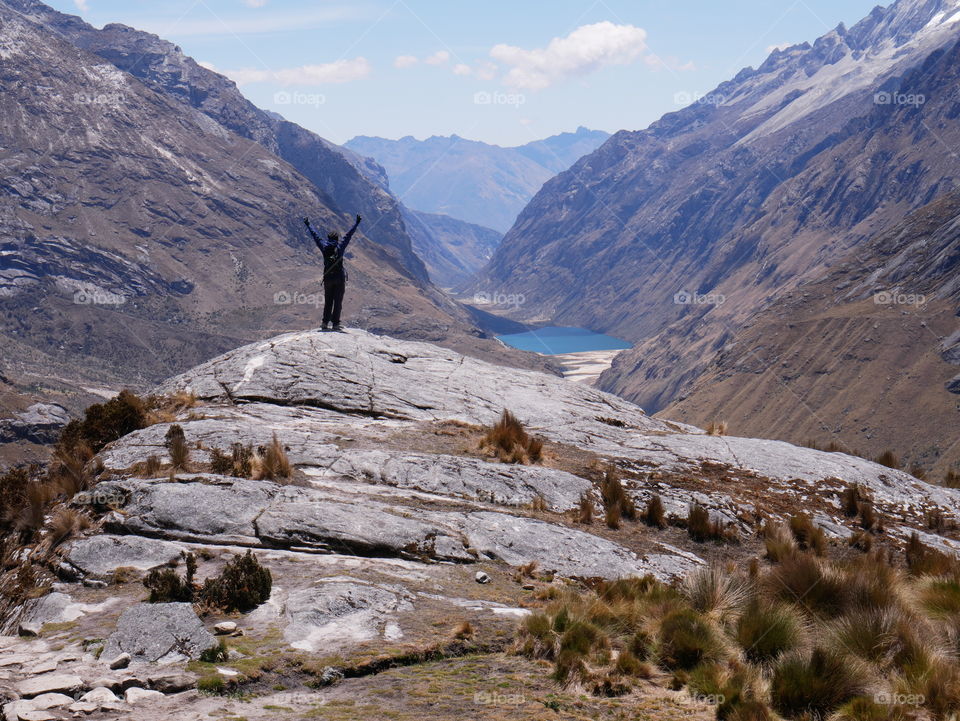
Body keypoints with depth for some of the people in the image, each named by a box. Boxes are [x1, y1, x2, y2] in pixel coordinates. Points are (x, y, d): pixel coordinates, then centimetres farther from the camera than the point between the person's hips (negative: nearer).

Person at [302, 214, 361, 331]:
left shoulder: (324, 247, 1)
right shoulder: (340, 247, -5)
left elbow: (315, 236, 11)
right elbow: (349, 235, -3)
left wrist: (307, 225, 21)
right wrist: (357, 223, 2)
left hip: (328, 278, 3)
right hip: (340, 278, -3)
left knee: (328, 301, 11)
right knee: (338, 301, 0)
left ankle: (325, 323, 9)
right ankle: (336, 323, -3)